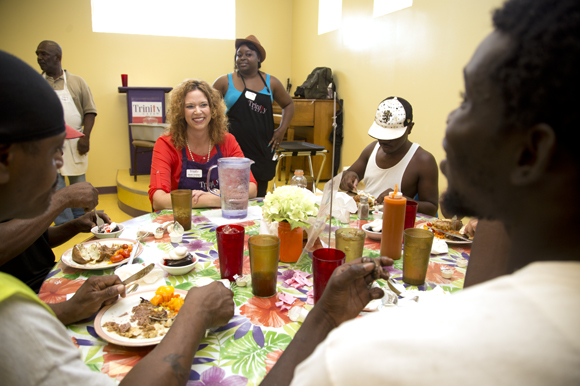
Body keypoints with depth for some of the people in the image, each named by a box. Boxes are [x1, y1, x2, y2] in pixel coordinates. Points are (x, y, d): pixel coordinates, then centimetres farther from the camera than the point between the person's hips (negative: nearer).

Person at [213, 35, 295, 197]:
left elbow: (288, 104, 21)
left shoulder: (271, 82, 9)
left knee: (259, 199, 9)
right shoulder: (225, 82, 3)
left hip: (262, 150, 3)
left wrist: (281, 130, 9)